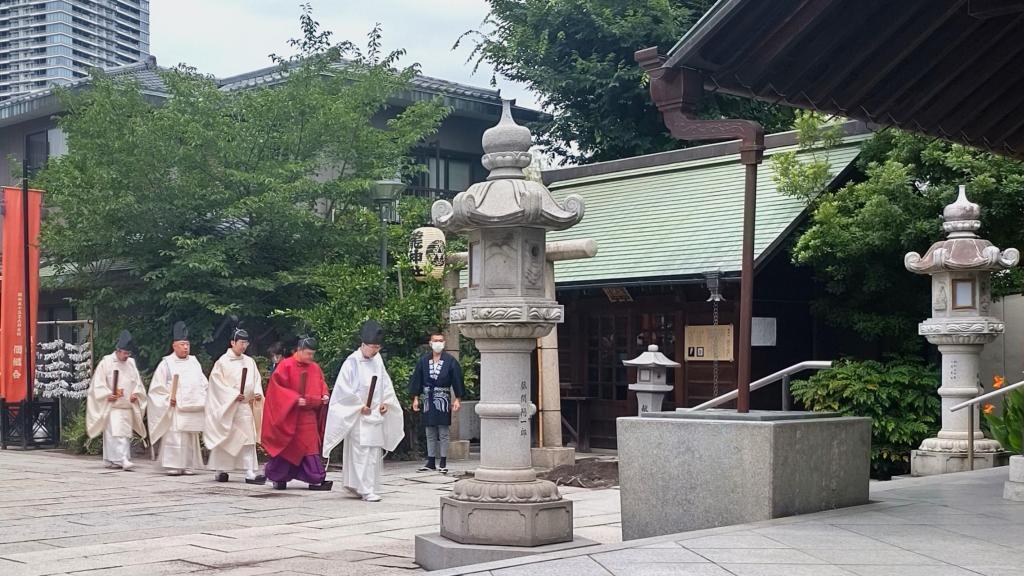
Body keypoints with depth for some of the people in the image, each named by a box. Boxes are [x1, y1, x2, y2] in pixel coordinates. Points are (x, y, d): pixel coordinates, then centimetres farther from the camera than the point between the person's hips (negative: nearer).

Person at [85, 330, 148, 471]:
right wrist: (108, 395, -17)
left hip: (128, 406, 6)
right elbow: (98, 383, -4)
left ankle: (111, 460, 15)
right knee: (116, 433, -14)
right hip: (112, 406, -6)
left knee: (126, 433, 6)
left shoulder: (131, 363, 11)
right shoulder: (106, 363, -4)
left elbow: (138, 382, 16)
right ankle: (123, 460, -21)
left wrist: (135, 393, -2)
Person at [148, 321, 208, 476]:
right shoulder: (167, 363, 1)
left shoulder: (194, 362, 14)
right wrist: (168, 398, -11)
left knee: (190, 438, 5)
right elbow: (157, 386, -1)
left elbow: (203, 383, 18)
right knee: (174, 436, -10)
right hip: (174, 408, -4)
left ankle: (188, 465, 11)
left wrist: (201, 399, 5)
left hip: (192, 408, 5)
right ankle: (172, 466, -7)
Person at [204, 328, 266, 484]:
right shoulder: (223, 361, -6)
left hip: (245, 406, 4)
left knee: (248, 439, -4)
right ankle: (221, 470, 20)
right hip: (226, 405, -4)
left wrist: (258, 393, -8)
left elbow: (256, 380, 11)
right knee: (225, 439, 6)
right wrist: (234, 395, -16)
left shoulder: (250, 362, 8)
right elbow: (217, 383, -9)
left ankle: (250, 473, -6)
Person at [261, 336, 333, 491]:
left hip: (309, 415, 5)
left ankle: (315, 479, -2)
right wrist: (295, 399, -21)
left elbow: (321, 385, 19)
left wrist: (324, 395, -2)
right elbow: (278, 386, -13)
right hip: (288, 415, -5)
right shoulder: (286, 366, -9)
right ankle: (279, 478, 19)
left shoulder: (315, 368, 8)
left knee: (310, 447, 0)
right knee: (286, 447, 5)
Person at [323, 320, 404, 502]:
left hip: (375, 415, 7)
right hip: (358, 416, -7)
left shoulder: (377, 360, 7)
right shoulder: (352, 362, -11)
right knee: (363, 452, -10)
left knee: (375, 452, 9)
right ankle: (367, 490, -8)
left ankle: (353, 484, 21)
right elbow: (344, 389, -12)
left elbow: (385, 384, 16)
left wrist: (386, 402, 2)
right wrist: (360, 406, -12)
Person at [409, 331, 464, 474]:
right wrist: (415, 398, 3)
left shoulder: (450, 361, -2)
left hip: (443, 399, -3)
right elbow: (417, 379, 8)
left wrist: (457, 399, -7)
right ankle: (431, 462, 13)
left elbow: (457, 380, -2)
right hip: (428, 399, 3)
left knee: (443, 433, -1)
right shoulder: (423, 361, 6)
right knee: (430, 433, 8)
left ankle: (443, 462, 3)